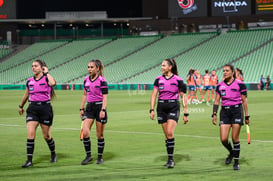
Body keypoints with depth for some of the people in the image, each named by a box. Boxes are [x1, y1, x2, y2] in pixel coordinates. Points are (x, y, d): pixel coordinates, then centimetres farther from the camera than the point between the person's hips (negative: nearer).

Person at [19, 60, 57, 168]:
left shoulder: (46, 78, -4)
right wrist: (21, 106, 33)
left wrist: (46, 73, -15)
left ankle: (53, 155, 32)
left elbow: (53, 83, -29)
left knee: (46, 136, 6)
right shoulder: (29, 81, 9)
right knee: (30, 134, -10)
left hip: (45, 108, -3)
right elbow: (26, 95, 24)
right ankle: (29, 160, -9)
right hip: (32, 109, 3)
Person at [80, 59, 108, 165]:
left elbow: (104, 97, -10)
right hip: (89, 107, 5)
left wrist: (103, 110, -19)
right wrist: (82, 108, 15)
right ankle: (88, 155, 3)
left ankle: (100, 157, 15)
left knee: (100, 135, 3)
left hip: (99, 107, -5)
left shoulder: (102, 81, -9)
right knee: (85, 132, -10)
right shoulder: (86, 80, 9)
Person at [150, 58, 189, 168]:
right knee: (166, 135, 6)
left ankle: (171, 159, -10)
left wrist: (186, 113, 0)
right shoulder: (158, 79, 7)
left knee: (170, 133, -17)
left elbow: (183, 96, 1)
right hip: (161, 107, 4)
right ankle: (170, 159, 15)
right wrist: (152, 110, -4)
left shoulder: (178, 80, -3)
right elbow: (154, 95, 7)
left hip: (173, 107, -4)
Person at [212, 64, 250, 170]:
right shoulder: (220, 86, 9)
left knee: (235, 138, -4)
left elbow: (244, 101, 0)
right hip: (224, 111, 3)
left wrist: (247, 116, -1)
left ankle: (236, 162, 8)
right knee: (223, 139, -4)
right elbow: (216, 101, 12)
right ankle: (231, 152, 27)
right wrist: (214, 114, 3)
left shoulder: (240, 84, -2)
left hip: (236, 110, -3)